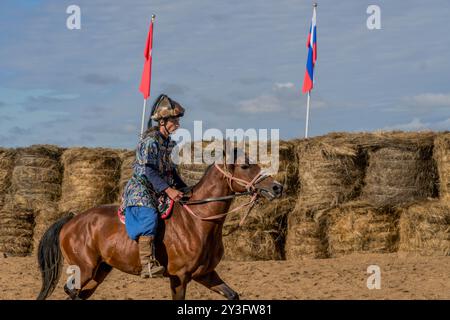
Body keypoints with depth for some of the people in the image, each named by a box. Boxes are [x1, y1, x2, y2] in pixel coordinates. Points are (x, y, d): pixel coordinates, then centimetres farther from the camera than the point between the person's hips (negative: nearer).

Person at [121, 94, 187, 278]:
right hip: (141, 191, -10)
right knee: (149, 218, -32)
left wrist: (184, 189, 16)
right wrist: (167, 189, -28)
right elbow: (147, 170, -22)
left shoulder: (167, 142, 14)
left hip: (157, 193, 10)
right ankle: (148, 265, -41)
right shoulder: (150, 141, -14)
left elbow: (170, 170, 24)